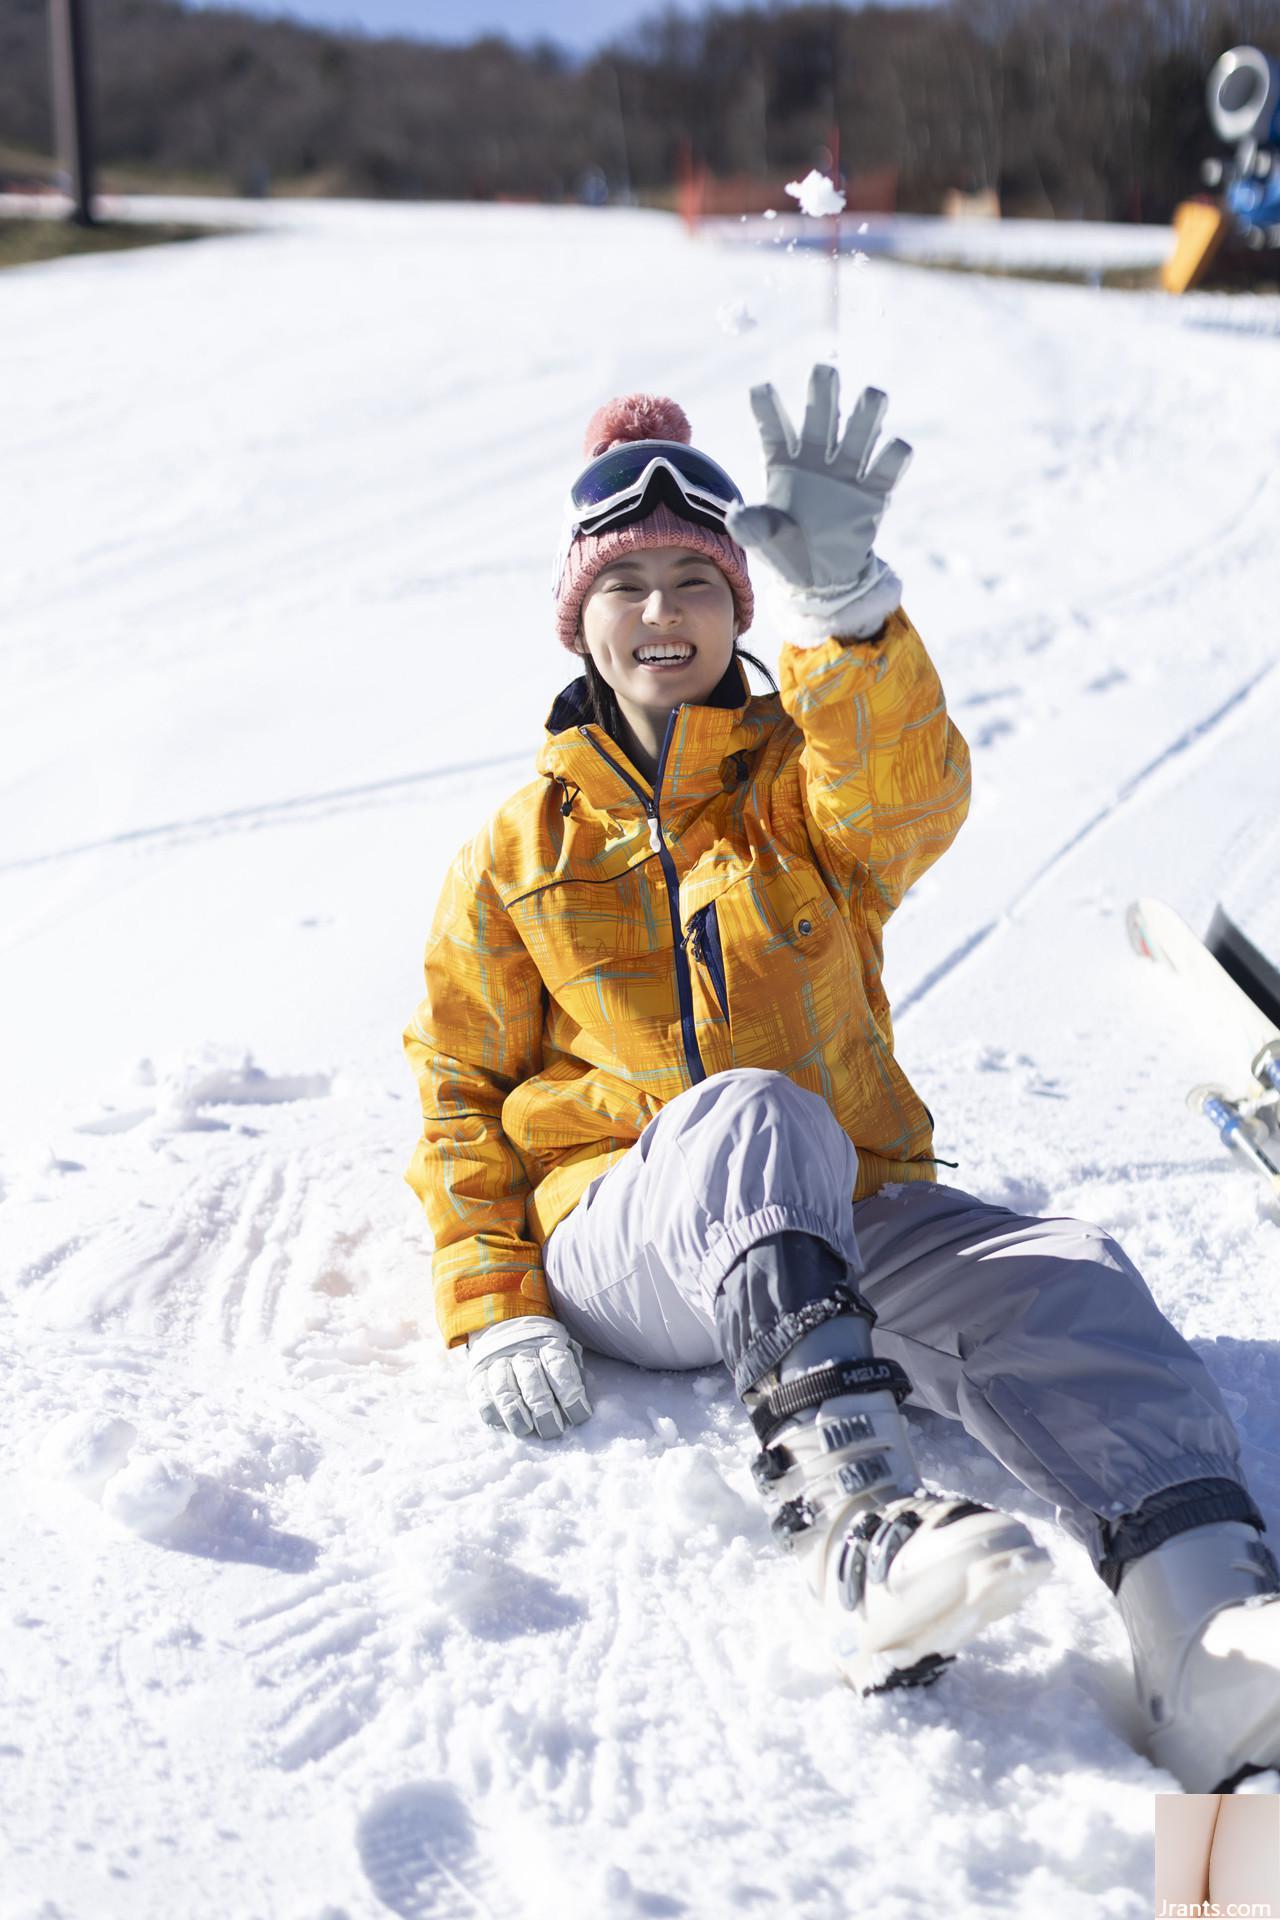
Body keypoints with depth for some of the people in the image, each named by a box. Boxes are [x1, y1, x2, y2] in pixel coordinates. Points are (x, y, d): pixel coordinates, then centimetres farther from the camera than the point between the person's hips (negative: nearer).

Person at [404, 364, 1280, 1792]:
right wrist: (495, 1310, -1)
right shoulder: (522, 848, 14)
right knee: (752, 1111, -36)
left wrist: (838, 600, -31)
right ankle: (855, 1514, -55)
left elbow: (912, 791, -12)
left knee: (1054, 1276, -30)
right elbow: (459, 1093, 13)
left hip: (844, 1220, 2)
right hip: (626, 1236, -1)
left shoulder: (809, 789, 14)